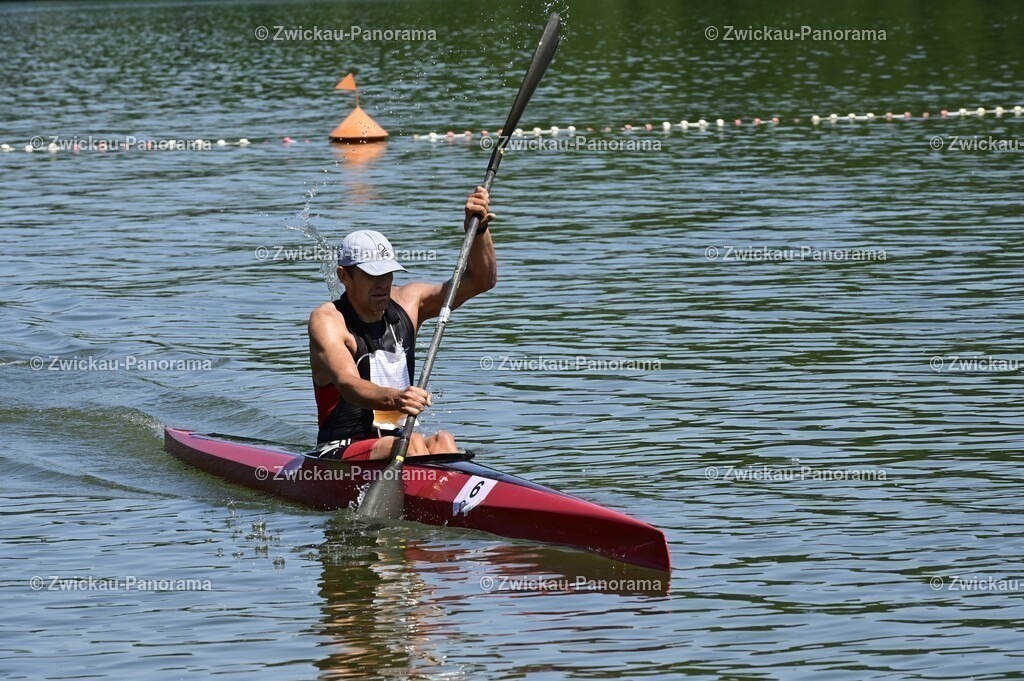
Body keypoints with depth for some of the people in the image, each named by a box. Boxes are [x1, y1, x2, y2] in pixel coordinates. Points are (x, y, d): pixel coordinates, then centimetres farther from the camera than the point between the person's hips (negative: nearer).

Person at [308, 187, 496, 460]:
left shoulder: (407, 302, 9)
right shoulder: (327, 320, -9)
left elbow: (481, 280, 8)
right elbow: (348, 384, -27)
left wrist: (478, 229, -10)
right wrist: (393, 398, -47)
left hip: (397, 451, 5)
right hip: (339, 456, -5)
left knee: (442, 442, -27)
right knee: (413, 444, -33)